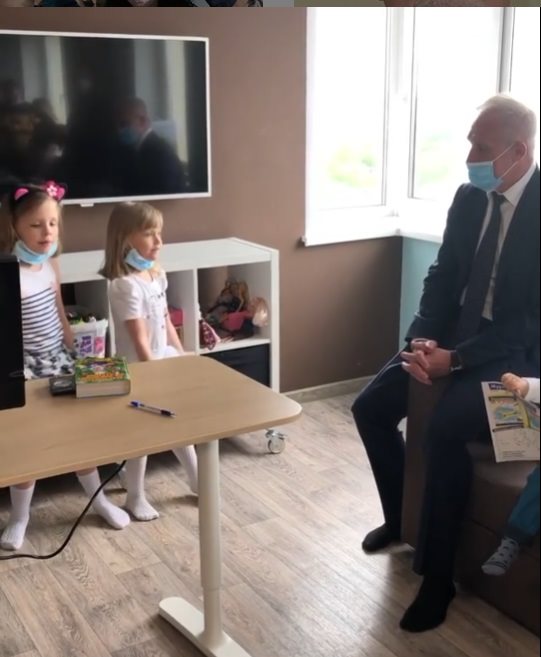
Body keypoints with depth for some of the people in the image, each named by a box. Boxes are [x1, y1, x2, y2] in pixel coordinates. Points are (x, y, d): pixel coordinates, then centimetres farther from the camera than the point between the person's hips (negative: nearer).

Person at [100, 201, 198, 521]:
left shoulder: (158, 274, 2)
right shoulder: (125, 285, -24)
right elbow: (140, 340, -25)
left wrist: (183, 358, 12)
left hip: (165, 361, 8)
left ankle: (197, 481, 35)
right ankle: (136, 496, 27)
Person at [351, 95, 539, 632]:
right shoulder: (469, 197, 3)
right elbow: (442, 276, 8)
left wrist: (455, 358, -25)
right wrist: (423, 338, -11)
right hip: (454, 335, 7)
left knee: (443, 429, -30)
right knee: (371, 408, -3)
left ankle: (436, 577, -12)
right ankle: (399, 517, 22)